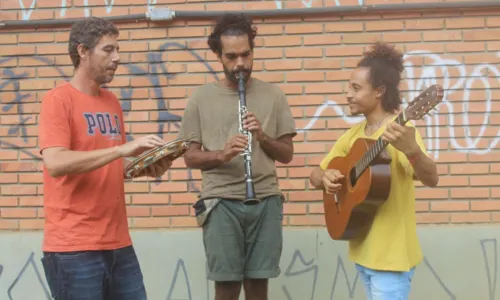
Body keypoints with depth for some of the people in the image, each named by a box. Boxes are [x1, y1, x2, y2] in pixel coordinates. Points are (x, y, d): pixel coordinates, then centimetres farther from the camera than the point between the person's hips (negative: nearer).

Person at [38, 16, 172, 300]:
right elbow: (55, 163, -20)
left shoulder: (112, 102, 12)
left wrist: (146, 167, 0)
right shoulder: (58, 99, -8)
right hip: (73, 247, -6)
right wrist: (123, 147, -23)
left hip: (118, 243, 7)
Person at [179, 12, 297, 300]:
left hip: (266, 200, 2)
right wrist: (221, 155, -16)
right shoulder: (201, 98, 4)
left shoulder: (273, 95, 8)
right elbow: (190, 157, 4)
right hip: (221, 202, -1)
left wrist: (263, 137, -11)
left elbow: (287, 154, 8)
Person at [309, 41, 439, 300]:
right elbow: (315, 175, 13)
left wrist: (412, 150, -48)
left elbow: (431, 179, -28)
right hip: (362, 250, 8)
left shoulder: (399, 130, -14)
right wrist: (325, 178, -10)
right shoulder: (354, 134, 8)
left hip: (390, 254, -8)